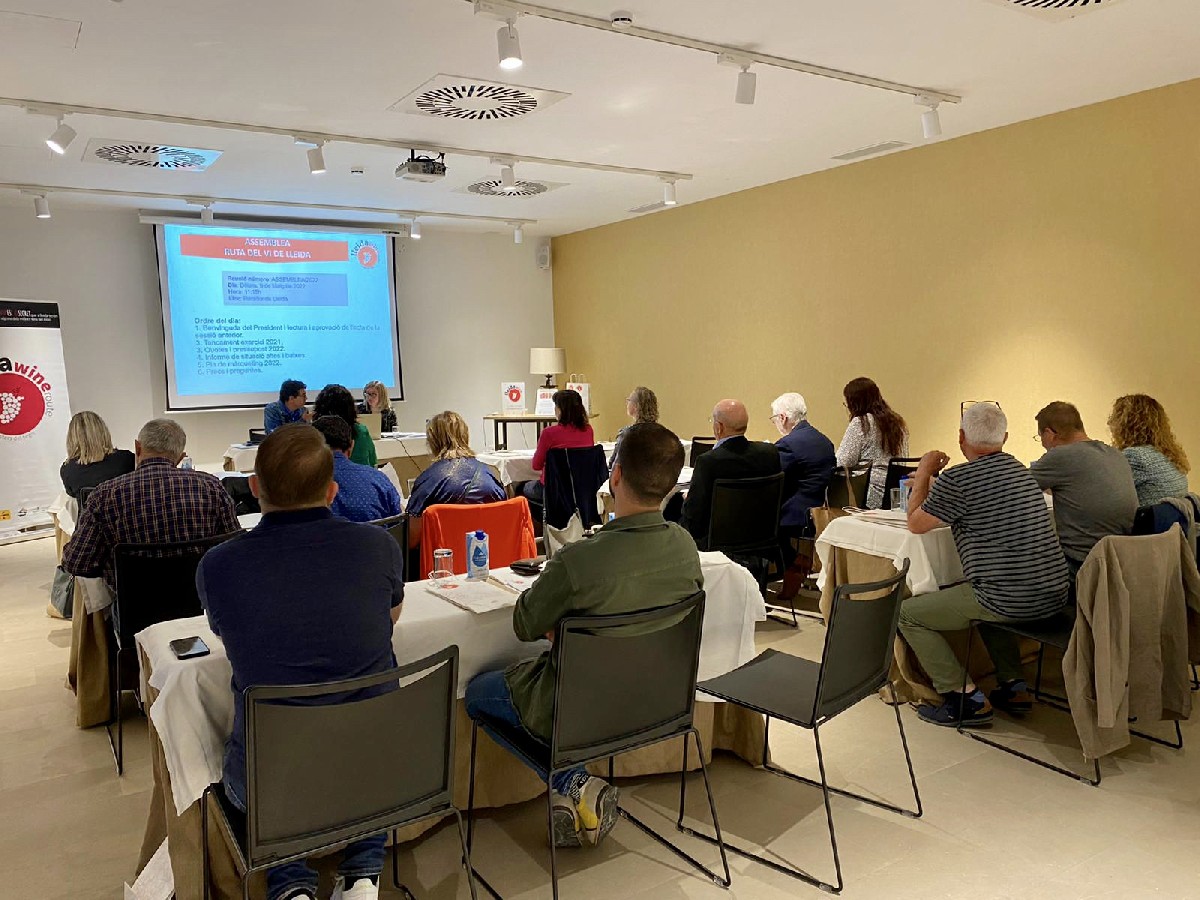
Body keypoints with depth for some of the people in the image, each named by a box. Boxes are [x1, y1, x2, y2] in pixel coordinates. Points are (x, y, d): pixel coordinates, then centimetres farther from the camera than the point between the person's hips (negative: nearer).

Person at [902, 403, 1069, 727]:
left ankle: (966, 698, 5)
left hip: (1011, 601, -8)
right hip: (1054, 595, 8)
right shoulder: (1018, 470, 12)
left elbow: (916, 524, -1)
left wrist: (924, 474, 11)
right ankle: (1013, 686, 31)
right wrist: (928, 482, 29)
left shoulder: (958, 479, -14)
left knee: (907, 614, 5)